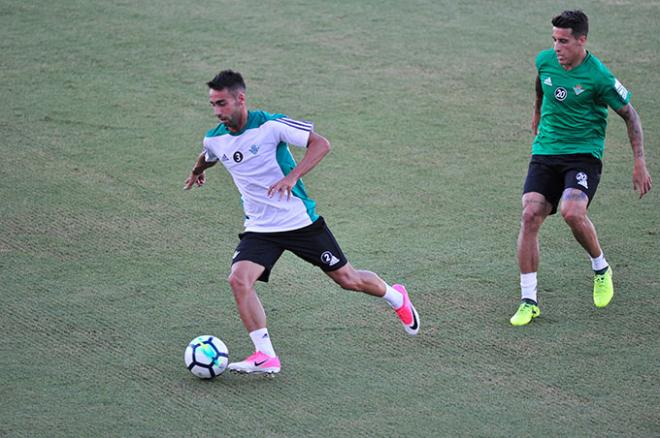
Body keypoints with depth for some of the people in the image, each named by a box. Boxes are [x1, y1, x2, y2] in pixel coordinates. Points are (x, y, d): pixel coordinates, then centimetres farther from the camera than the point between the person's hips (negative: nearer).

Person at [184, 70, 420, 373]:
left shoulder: (270, 125, -17)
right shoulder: (214, 139, -1)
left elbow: (321, 144, -20)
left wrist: (292, 177, -32)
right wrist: (196, 172, 47)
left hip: (300, 220, -4)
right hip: (259, 230, 4)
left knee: (347, 279, 8)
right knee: (239, 280, -22)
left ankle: (396, 297, 40)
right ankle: (266, 356, -18)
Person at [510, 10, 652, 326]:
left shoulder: (599, 76, -14)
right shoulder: (544, 60, 0)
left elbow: (630, 116, -3)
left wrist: (640, 164, -7)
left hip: (583, 155, -4)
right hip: (545, 154, 5)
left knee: (572, 212, -28)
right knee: (530, 216, -13)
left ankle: (601, 268, 3)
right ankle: (529, 302, -5)